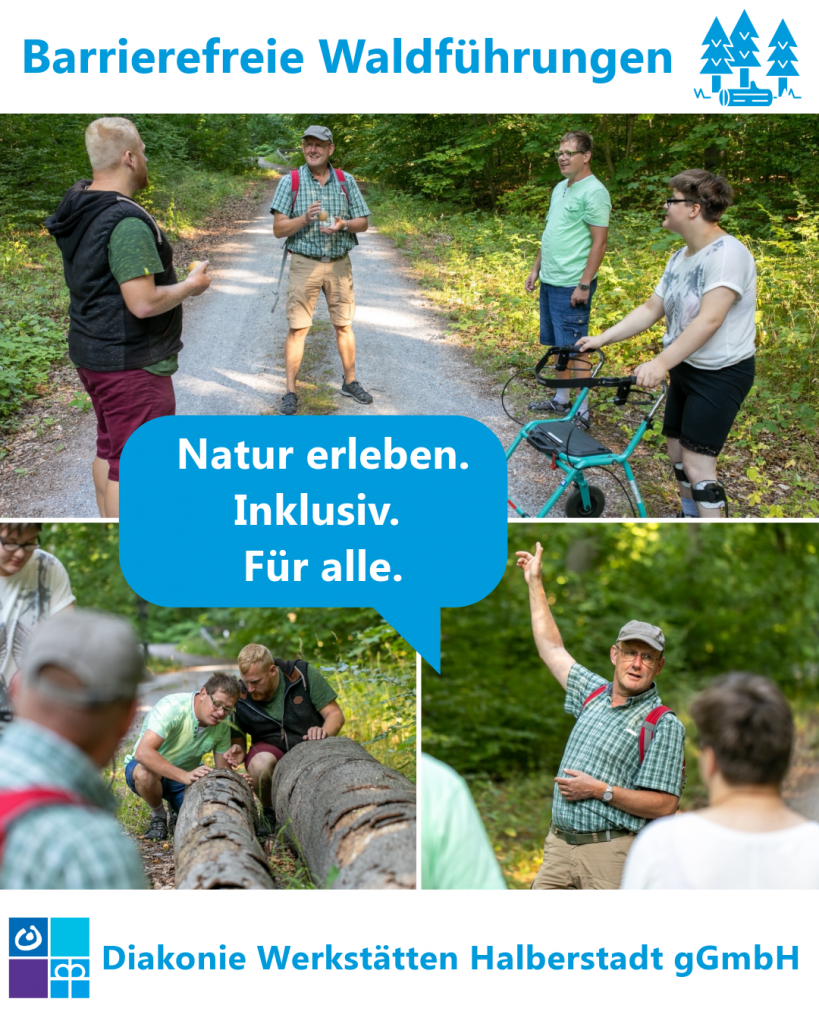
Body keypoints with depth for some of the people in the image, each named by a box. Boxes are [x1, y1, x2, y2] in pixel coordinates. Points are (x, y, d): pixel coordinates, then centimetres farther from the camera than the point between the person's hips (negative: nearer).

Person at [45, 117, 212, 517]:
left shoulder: (78, 203, 4)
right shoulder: (127, 224, -25)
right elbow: (143, 303, -28)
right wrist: (191, 285, -12)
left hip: (90, 350, 10)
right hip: (130, 363, -10)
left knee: (109, 447, 22)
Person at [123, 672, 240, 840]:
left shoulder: (223, 724, -9)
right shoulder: (172, 707, -29)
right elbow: (143, 752, -41)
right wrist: (185, 776, -51)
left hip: (187, 774, 5)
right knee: (145, 773, -40)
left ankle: (178, 810, 15)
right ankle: (158, 817, -7)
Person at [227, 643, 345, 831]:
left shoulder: (304, 674, -12)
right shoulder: (239, 698, -9)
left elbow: (335, 714, -8)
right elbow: (238, 739, 2)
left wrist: (324, 732, -31)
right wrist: (239, 752, -23)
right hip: (271, 750, 0)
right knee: (259, 764, -36)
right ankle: (270, 812, -4)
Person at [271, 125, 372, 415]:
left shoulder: (346, 181, 2)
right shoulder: (290, 182, -4)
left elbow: (363, 223, 5)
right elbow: (278, 229, -7)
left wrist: (343, 224, -16)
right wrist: (305, 219, -24)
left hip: (339, 263, 2)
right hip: (304, 263, -2)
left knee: (344, 325, 11)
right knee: (297, 328, -4)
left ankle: (350, 383, 25)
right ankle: (290, 392, 2)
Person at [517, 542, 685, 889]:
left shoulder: (664, 725, -6)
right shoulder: (595, 694, 13)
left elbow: (664, 804, -11)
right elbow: (552, 649, 25)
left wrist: (599, 790, -15)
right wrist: (535, 583, 28)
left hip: (609, 851, -6)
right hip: (559, 844, 6)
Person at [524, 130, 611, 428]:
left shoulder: (594, 192, -14)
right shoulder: (560, 188, 14)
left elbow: (599, 241, -17)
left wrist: (584, 285, -20)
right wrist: (536, 269, 19)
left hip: (571, 286, -9)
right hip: (549, 281, 9)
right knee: (558, 346, 16)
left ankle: (582, 411, 3)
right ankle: (561, 400, 27)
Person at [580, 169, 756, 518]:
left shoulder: (727, 253, -22)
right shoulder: (680, 258, 8)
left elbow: (709, 320, -31)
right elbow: (651, 309, 11)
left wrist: (661, 363, -37)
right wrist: (602, 338, 4)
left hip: (720, 374, -9)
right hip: (685, 369, 9)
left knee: (697, 462, -12)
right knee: (677, 451, 16)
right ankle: (690, 518, 34)